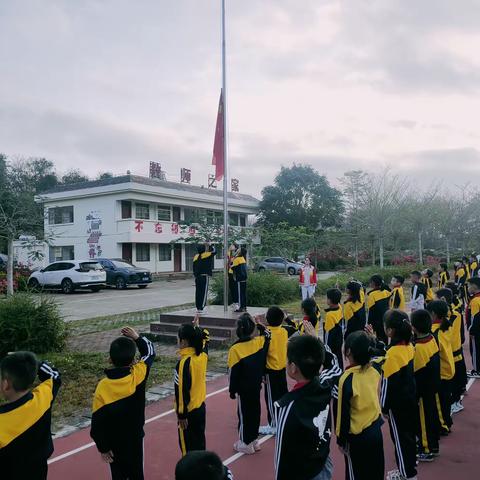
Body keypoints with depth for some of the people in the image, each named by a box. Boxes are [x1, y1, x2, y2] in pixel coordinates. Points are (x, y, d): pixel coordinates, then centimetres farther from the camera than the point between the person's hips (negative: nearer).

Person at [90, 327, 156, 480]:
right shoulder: (138, 375, -21)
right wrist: (137, 337, 10)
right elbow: (150, 352, -1)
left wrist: (102, 447, 0)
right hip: (135, 438, 1)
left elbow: (98, 422, -13)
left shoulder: (103, 387, -21)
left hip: (114, 443, -1)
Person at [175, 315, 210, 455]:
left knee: (188, 448, 5)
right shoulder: (203, 355, -5)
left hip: (188, 412, -7)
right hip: (201, 407, 7)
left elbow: (182, 391, -21)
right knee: (200, 442, 21)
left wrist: (181, 415, -14)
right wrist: (197, 328, 28)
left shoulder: (184, 362, -24)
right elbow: (205, 339, 20)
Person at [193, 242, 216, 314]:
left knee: (198, 292, 11)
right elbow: (214, 251, 1)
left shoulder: (196, 257, 10)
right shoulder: (206, 255, -7)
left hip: (197, 277, 6)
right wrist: (210, 245, 14)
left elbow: (194, 267, 14)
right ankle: (201, 308, -8)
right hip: (204, 276, -6)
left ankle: (198, 307, 17)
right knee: (204, 292, -3)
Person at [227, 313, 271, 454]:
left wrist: (232, 390, -5)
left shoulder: (235, 349, -21)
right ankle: (253, 440, 30)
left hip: (243, 389, -5)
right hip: (256, 386, 5)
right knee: (255, 411, 17)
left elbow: (234, 373, -15)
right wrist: (260, 326, 7)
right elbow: (267, 335, 14)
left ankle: (246, 444, 19)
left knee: (244, 413, 8)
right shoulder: (260, 342, -10)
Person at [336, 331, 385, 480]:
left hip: (357, 436, -6)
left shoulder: (347, 378, -22)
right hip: (376, 430, 6)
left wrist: (341, 440, -6)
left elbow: (343, 413, -15)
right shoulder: (374, 371, -7)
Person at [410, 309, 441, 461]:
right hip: (433, 386, 8)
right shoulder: (432, 339, -5)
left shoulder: (418, 347, -27)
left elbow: (416, 373, -21)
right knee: (432, 415, 20)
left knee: (423, 418, 7)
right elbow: (435, 361, 6)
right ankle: (433, 446, 35)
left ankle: (426, 450, 21)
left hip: (422, 390, -8)